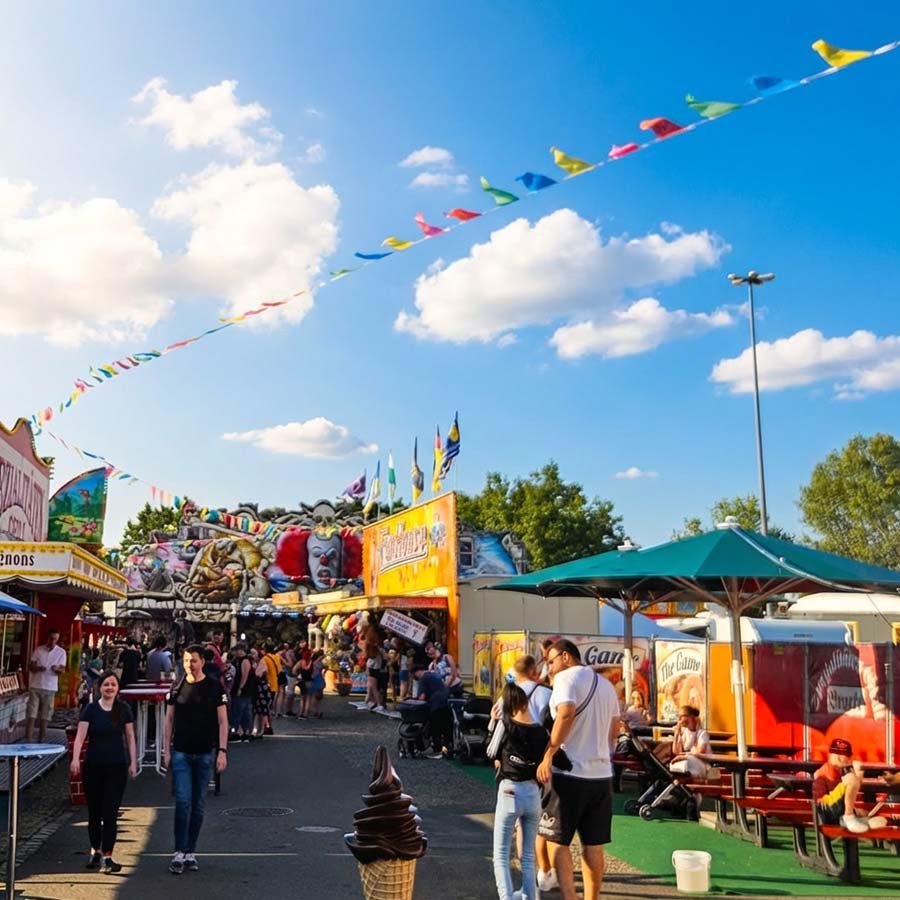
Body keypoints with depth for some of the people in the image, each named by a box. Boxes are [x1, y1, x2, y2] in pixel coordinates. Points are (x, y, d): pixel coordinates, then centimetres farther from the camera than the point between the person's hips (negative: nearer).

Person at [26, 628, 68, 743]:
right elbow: (30, 666, 5)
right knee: (31, 715, -5)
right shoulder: (38, 650, 4)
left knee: (45, 716, 4)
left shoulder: (61, 652, 2)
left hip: (50, 688, 0)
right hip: (35, 686, 0)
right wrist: (37, 668, -18)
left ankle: (41, 741, 14)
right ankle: (28, 741, -6)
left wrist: (57, 669, -27)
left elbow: (62, 670, -3)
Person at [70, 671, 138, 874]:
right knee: (94, 812, 11)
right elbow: (81, 735, -11)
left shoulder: (123, 709, 2)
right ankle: (95, 851, 30)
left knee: (110, 813, -5)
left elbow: (130, 737, 6)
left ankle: (107, 857, -4)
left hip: (117, 767, 0)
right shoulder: (91, 709, -2)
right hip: (93, 766, 0)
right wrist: (75, 758, -25)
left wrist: (133, 762, 1)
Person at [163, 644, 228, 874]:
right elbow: (169, 719, 10)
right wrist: (166, 750, 4)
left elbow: (222, 721, 0)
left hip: (205, 753, 0)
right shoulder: (177, 688, 4)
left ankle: (190, 853, 16)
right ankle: (179, 853, -2)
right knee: (183, 801, -9)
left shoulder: (214, 687, -1)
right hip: (181, 753, 0)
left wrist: (222, 751, -7)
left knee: (198, 805, 7)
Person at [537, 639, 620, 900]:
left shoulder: (566, 677, -8)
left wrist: (548, 754, -21)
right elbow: (614, 729, 20)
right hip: (601, 773, 7)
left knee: (557, 840, 2)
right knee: (593, 844, 11)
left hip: (569, 772, -7)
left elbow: (566, 715, -24)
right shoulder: (605, 683, 17)